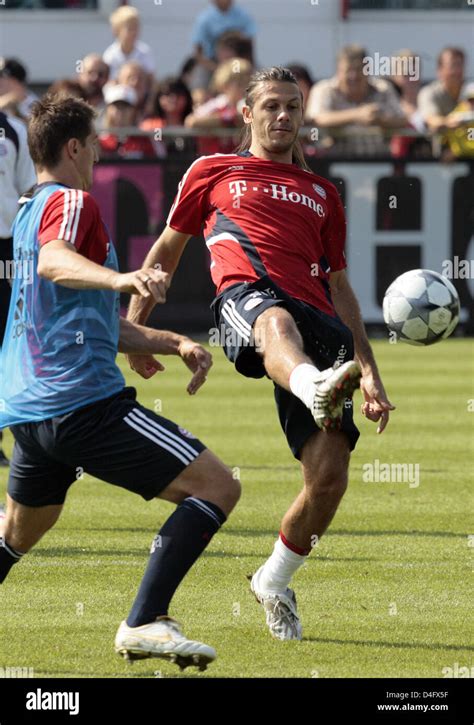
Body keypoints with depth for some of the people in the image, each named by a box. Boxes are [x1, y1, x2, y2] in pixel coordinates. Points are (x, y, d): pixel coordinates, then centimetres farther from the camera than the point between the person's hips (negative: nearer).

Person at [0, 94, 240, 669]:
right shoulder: (70, 202, -4)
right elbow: (54, 262, -29)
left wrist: (173, 343, 22)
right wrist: (121, 279, -46)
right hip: (84, 400, -10)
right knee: (216, 487, -12)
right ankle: (144, 623, -20)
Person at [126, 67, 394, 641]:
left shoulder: (321, 194, 32)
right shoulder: (213, 172, 25)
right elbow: (167, 249, 30)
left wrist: (370, 372, 20)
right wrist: (133, 324, 22)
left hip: (318, 323, 4)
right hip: (245, 297, -3)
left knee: (330, 474, -12)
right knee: (278, 321, -45)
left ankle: (273, 582, 12)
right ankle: (315, 388, -82)